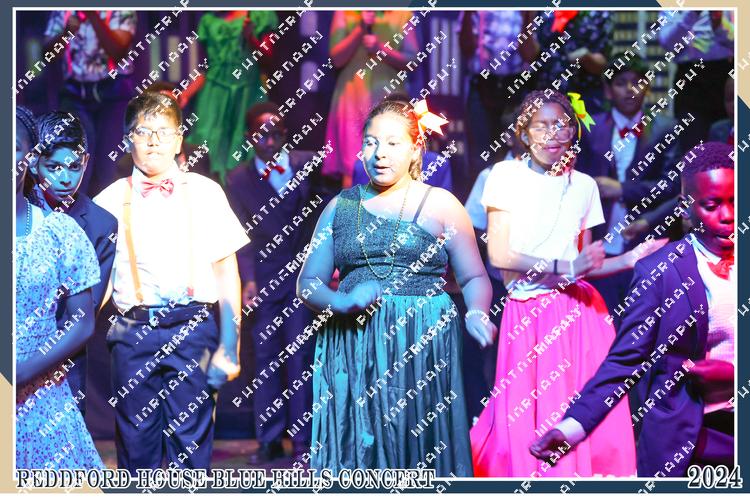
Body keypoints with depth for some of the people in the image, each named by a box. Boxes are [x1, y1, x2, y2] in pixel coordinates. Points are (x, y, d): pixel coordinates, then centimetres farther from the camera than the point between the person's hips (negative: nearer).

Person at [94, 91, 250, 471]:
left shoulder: (204, 193, 6)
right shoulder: (111, 200, 8)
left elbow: (227, 273, 5)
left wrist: (229, 346, -1)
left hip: (193, 330, -1)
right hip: (133, 332, 1)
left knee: (190, 440, -2)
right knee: (135, 441, 4)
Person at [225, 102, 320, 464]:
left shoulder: (308, 163, 3)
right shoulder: (238, 180, 3)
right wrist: (248, 280, -15)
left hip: (303, 274, -1)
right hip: (264, 278, 1)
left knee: (300, 356, -4)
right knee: (265, 357, 2)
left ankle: (302, 440, 1)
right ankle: (269, 440, 10)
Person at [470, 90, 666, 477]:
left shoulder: (584, 185, 10)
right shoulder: (506, 175, -1)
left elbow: (583, 263, 10)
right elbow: (498, 256, -7)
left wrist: (631, 259, -4)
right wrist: (560, 267, -14)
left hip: (579, 312, 3)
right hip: (526, 316, -3)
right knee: (528, 424, -1)